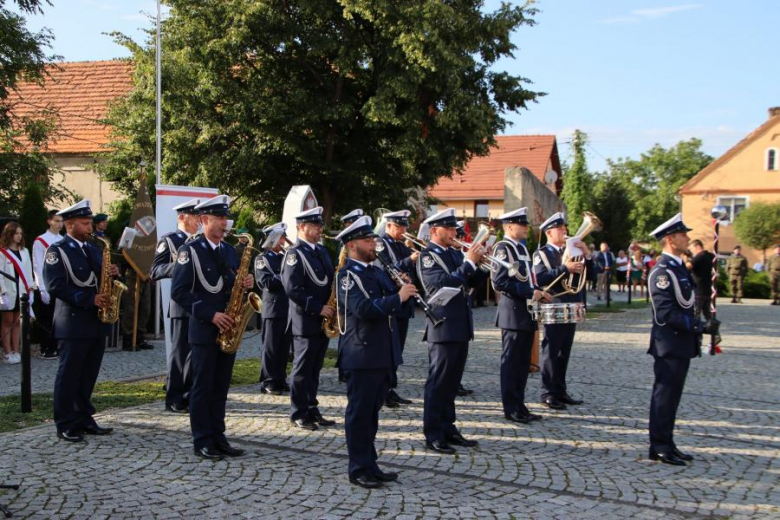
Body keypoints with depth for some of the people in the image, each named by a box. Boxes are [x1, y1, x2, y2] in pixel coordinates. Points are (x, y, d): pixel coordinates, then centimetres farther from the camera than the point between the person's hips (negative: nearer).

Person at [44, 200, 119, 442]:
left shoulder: (93, 249, 16)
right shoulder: (57, 250, -6)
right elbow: (55, 285, -17)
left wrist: (113, 274, -4)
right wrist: (89, 300, -21)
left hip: (97, 321, 7)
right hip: (73, 322, -7)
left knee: (88, 375, 11)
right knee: (69, 375, -1)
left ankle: (84, 420, 20)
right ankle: (65, 425, 6)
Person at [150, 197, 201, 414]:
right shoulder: (168, 240, -2)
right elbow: (155, 272, -8)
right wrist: (177, 266, -23)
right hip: (181, 304, -6)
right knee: (179, 351, -2)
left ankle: (190, 395, 17)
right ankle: (174, 399, 5)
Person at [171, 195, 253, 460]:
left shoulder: (230, 250, 12)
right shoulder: (190, 250, -7)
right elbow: (179, 292, -12)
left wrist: (245, 283, -4)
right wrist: (210, 314, -18)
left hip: (227, 328, 6)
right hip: (204, 329, -6)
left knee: (221, 386, 10)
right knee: (202, 386, 1)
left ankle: (218, 436, 17)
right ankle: (202, 441, 8)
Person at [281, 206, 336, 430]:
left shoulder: (321, 251, 14)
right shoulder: (295, 253, -11)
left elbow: (330, 280, 19)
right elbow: (292, 289, -19)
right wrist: (318, 308, -19)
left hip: (323, 320, 7)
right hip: (306, 322, -7)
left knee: (315, 369, 13)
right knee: (302, 369, 0)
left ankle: (311, 410, 21)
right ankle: (299, 414, 9)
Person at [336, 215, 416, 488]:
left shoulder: (377, 272, 17)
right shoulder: (347, 275, -10)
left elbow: (393, 307, 19)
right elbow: (364, 309, -24)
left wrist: (405, 289, 1)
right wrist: (398, 297, -21)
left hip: (383, 355, 8)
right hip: (362, 356, -8)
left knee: (372, 412, 15)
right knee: (359, 413, 0)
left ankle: (370, 465, 23)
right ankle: (359, 470, 7)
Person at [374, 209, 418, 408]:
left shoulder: (402, 246, 17)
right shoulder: (380, 243, -7)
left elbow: (411, 270, 14)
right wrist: (409, 260, -26)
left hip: (403, 304, 8)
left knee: (396, 350, 11)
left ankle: (391, 390, 18)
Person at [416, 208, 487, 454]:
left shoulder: (456, 253, 15)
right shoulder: (427, 256, -9)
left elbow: (473, 282, 14)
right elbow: (443, 284, -23)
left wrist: (482, 263, -2)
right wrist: (468, 262, -21)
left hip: (461, 327, 8)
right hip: (443, 327, -8)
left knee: (452, 382, 13)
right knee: (438, 382, -3)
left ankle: (448, 428, 21)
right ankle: (433, 435, 3)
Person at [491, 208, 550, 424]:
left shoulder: (522, 248, 16)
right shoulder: (503, 248, -11)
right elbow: (499, 282, -20)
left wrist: (538, 293, 6)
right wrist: (530, 292, -20)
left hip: (527, 313, 9)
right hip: (513, 313, -9)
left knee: (523, 363, 12)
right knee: (511, 363, -2)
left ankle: (519, 406, 18)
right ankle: (511, 409, 5)